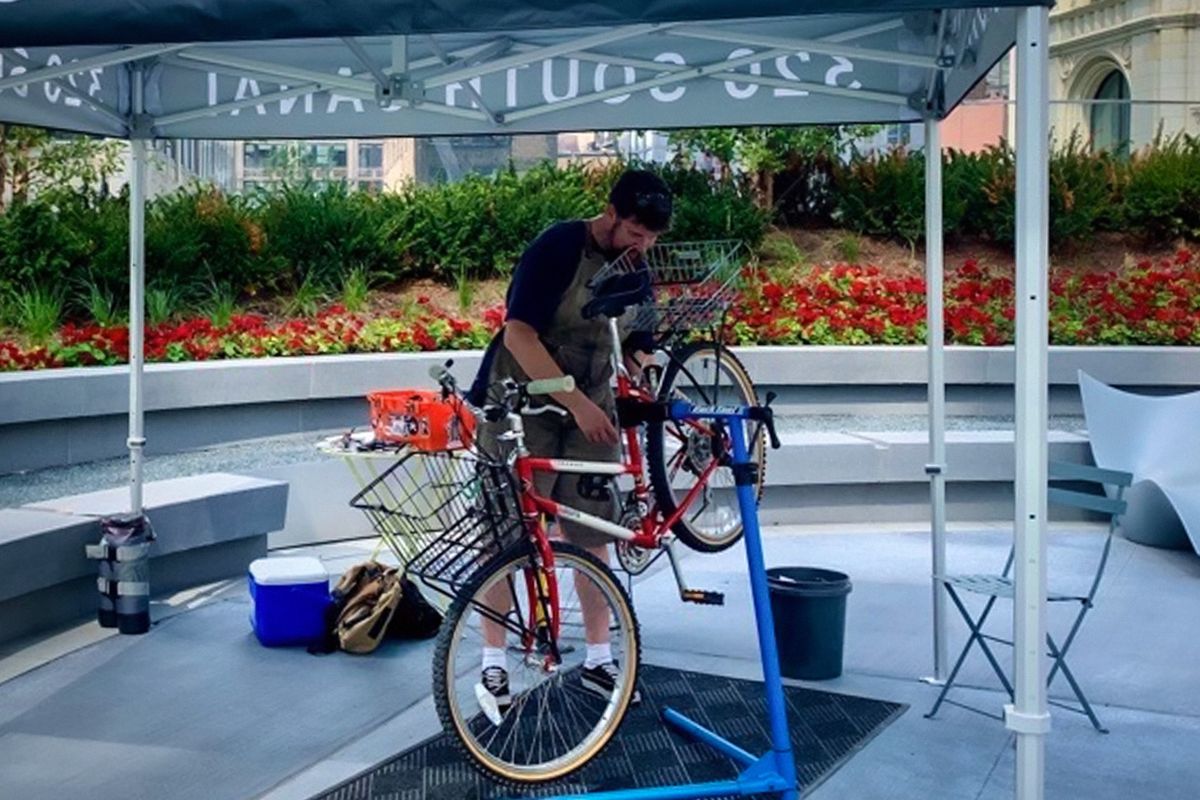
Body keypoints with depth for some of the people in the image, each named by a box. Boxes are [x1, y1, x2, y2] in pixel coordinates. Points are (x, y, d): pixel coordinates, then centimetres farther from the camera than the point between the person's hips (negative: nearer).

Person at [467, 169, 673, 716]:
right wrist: (578, 401, -27)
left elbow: (635, 348, 13)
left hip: (589, 411, 6)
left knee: (593, 537, 7)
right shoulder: (558, 248, -17)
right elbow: (519, 334, -24)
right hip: (520, 405, -6)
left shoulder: (637, 271, 4)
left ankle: (598, 659, 19)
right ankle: (493, 663, 10)